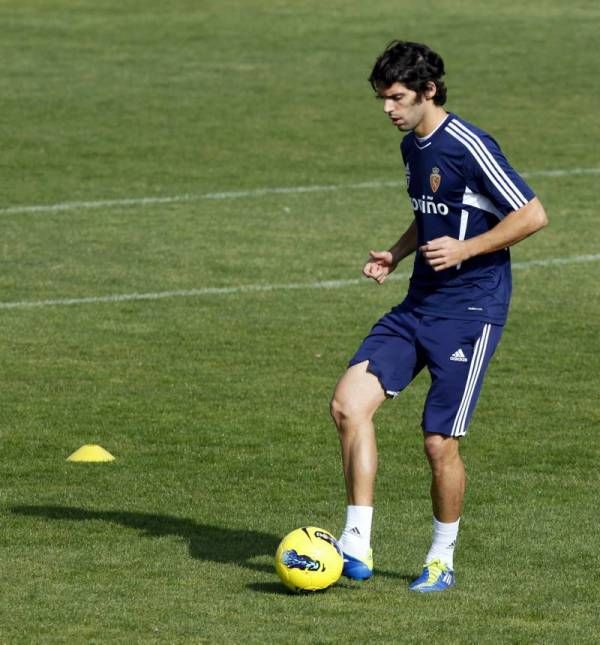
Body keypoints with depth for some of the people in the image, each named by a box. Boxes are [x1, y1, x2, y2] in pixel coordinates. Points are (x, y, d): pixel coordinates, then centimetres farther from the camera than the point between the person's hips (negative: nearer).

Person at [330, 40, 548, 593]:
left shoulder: (469, 147, -16)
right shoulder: (412, 146, 11)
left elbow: (533, 215, -15)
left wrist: (464, 249, -19)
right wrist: (396, 255, 10)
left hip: (471, 313, -8)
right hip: (417, 308, 8)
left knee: (440, 441, -5)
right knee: (349, 402, -10)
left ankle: (442, 560, 17)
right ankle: (357, 545, -8)